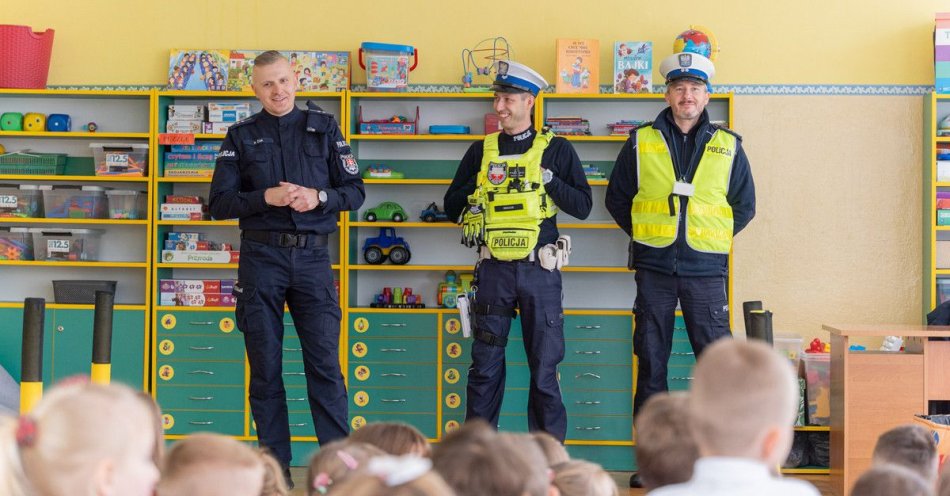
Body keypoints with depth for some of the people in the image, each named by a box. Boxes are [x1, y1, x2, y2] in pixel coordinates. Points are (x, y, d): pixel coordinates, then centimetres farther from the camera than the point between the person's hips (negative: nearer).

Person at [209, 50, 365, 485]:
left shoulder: (323, 128, 9)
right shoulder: (242, 136, 8)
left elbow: (355, 192, 8)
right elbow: (220, 203, 1)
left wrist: (318, 197, -11)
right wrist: (267, 197, -14)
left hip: (312, 256, 0)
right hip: (261, 256, 0)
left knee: (325, 362, -6)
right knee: (265, 368, 3)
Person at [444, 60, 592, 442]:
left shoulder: (556, 150, 5)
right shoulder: (481, 151, 11)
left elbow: (582, 206, 1)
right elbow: (451, 206, 11)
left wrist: (548, 180, -11)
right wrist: (479, 186, -6)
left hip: (539, 269, -2)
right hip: (493, 270, 2)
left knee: (544, 367, 2)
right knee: (485, 366, 4)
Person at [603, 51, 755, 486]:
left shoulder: (727, 147, 7)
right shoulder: (641, 143, 6)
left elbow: (745, 205, 13)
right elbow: (616, 198, 12)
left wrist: (714, 238, 5)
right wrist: (645, 235, 5)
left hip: (705, 270, 0)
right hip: (653, 268, 0)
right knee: (650, 362, 4)